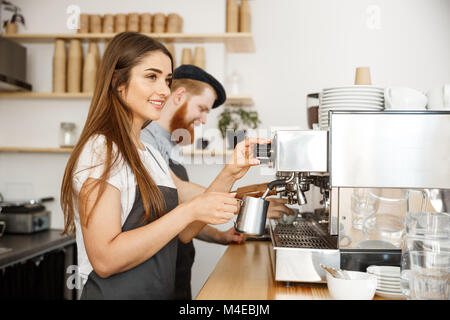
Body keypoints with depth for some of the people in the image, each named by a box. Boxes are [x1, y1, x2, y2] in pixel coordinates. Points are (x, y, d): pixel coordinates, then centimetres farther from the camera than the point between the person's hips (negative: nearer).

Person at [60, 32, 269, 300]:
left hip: (162, 292, 8)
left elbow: (185, 231, 5)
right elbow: (105, 259, -24)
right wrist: (190, 211, -24)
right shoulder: (100, 149, -17)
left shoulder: (151, 154, 9)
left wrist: (229, 175, -5)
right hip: (114, 293, -8)